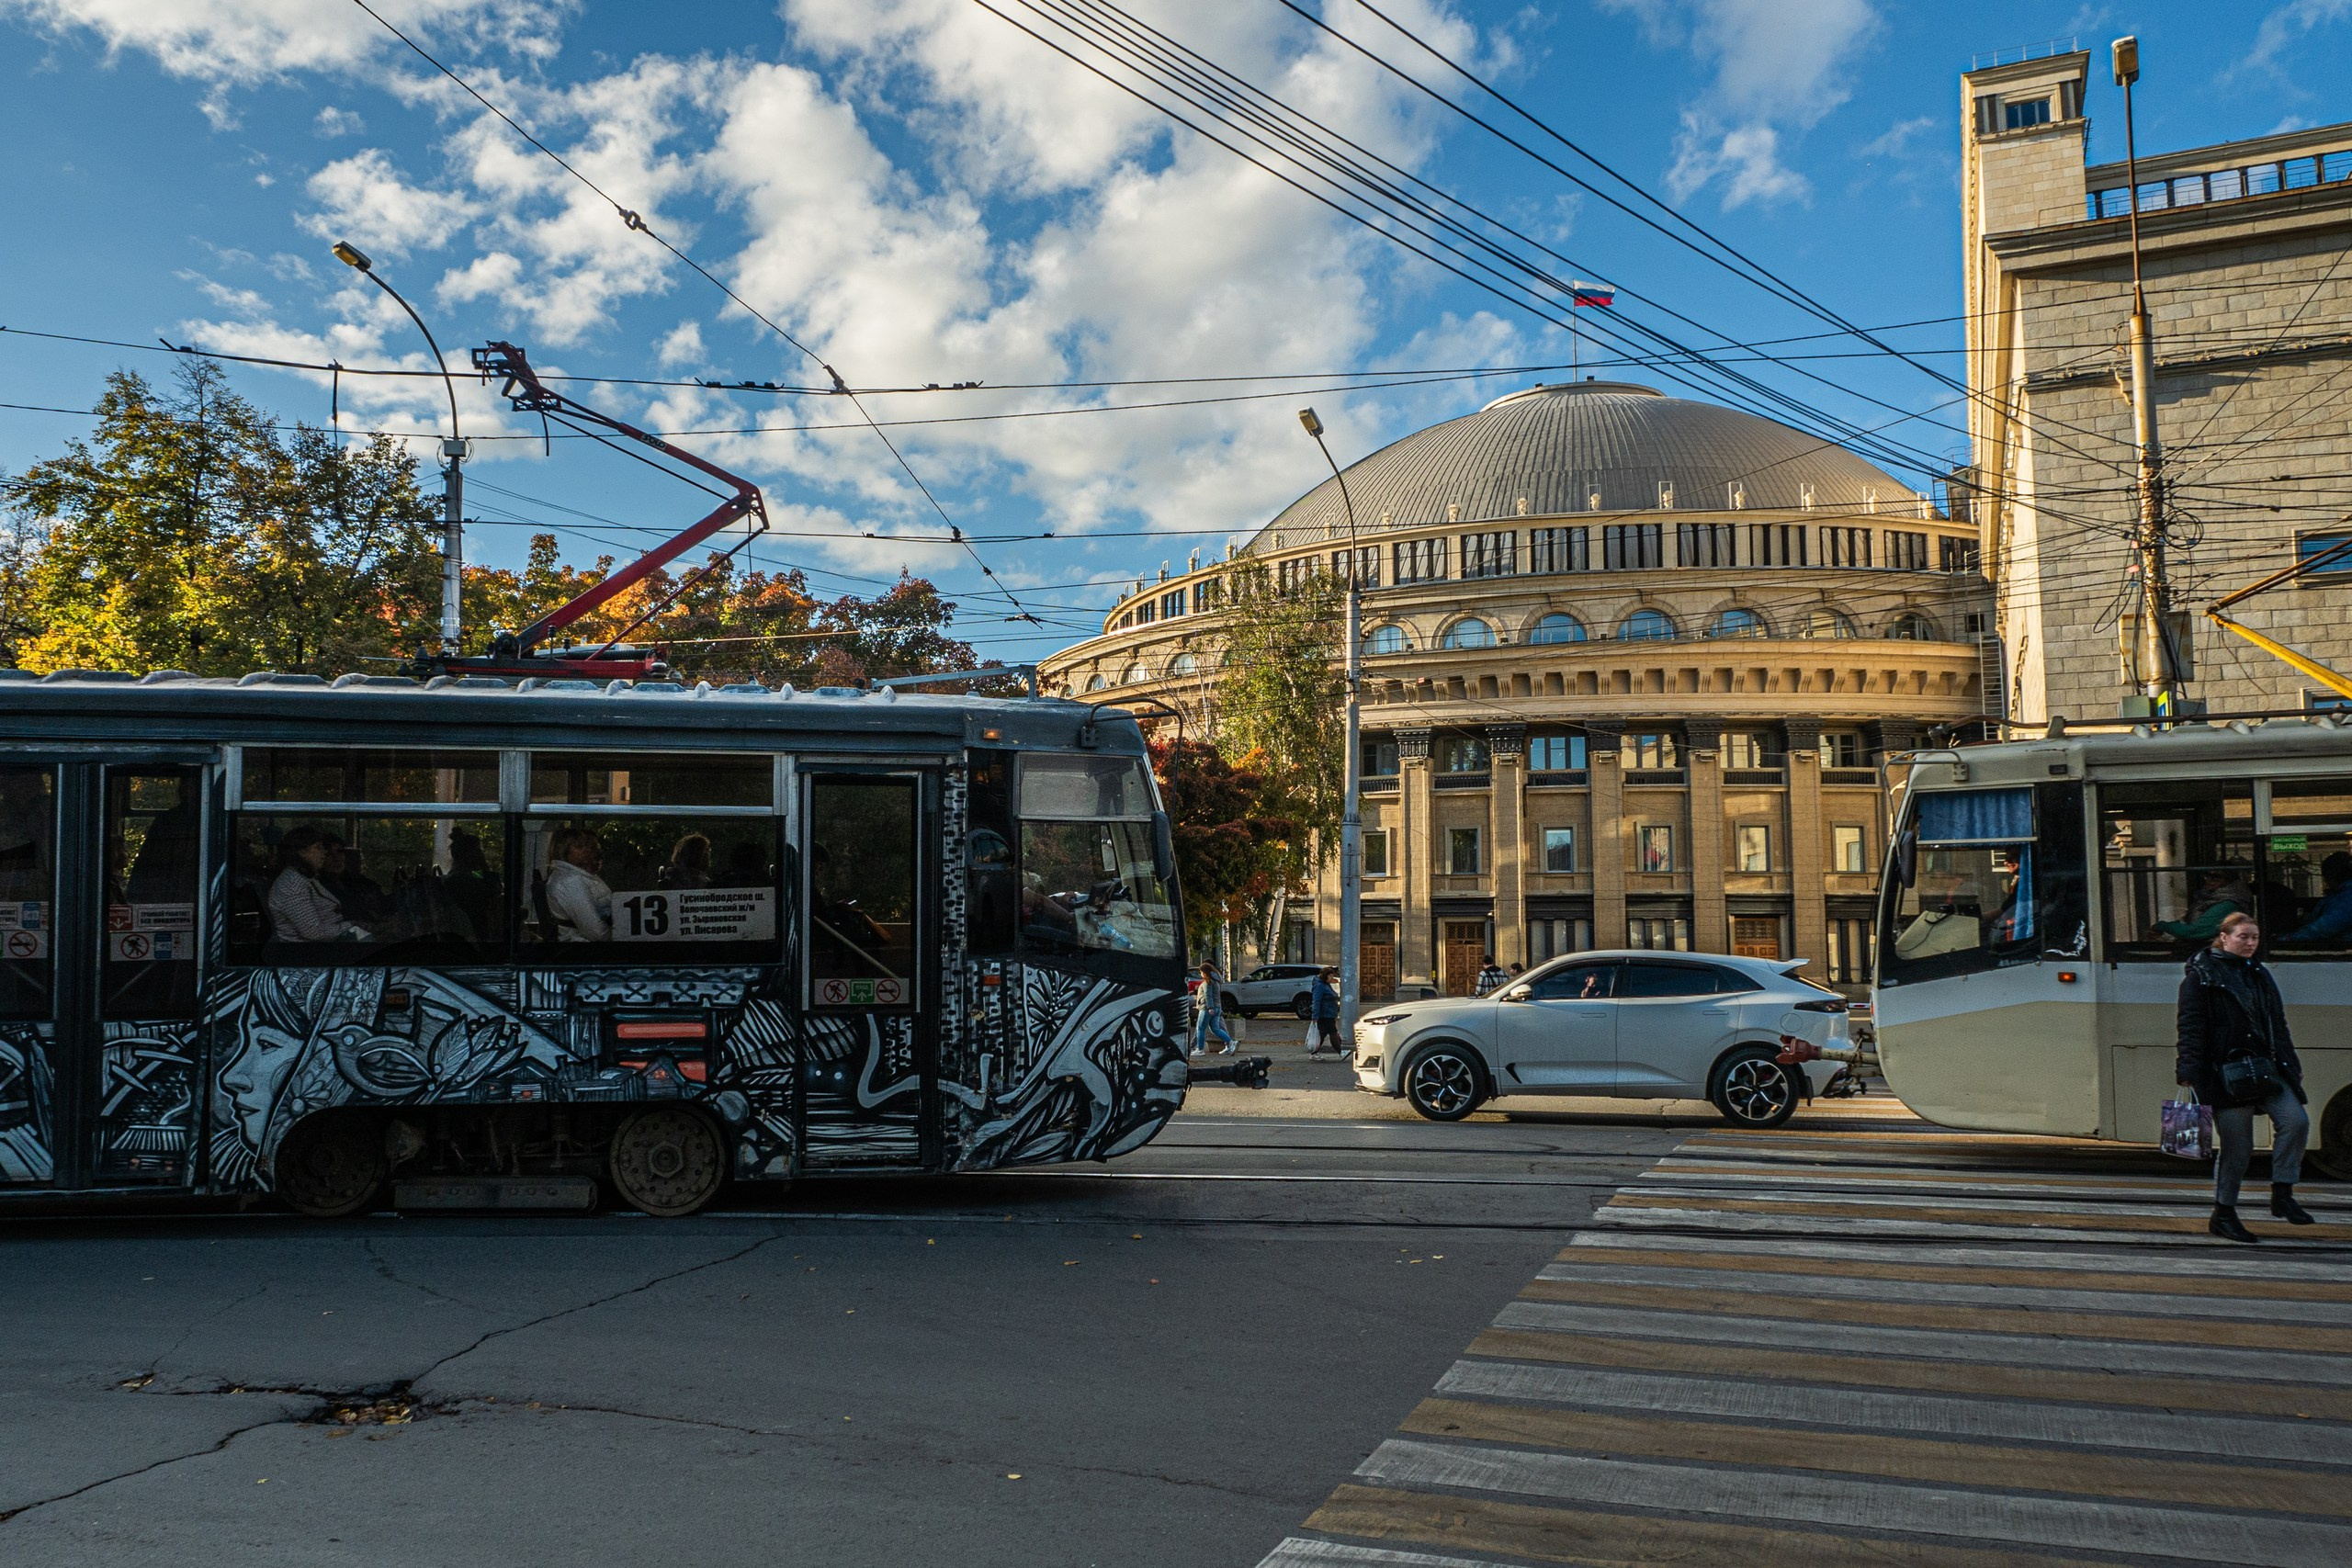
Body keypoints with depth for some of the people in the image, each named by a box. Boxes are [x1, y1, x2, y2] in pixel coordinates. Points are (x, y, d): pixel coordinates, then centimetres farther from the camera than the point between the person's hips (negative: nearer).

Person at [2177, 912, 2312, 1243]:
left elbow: (2277, 1025, 23)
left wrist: (2291, 1066, 17)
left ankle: (2282, 1194, 0)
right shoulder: (2200, 974, -1)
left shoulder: (2259, 975, 19)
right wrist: (2189, 1070, -15)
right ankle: (2223, 1215, 10)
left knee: (2296, 1121, -15)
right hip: (2224, 1070, -6)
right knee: (2237, 1145, -3)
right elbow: (2190, 1025, -7)